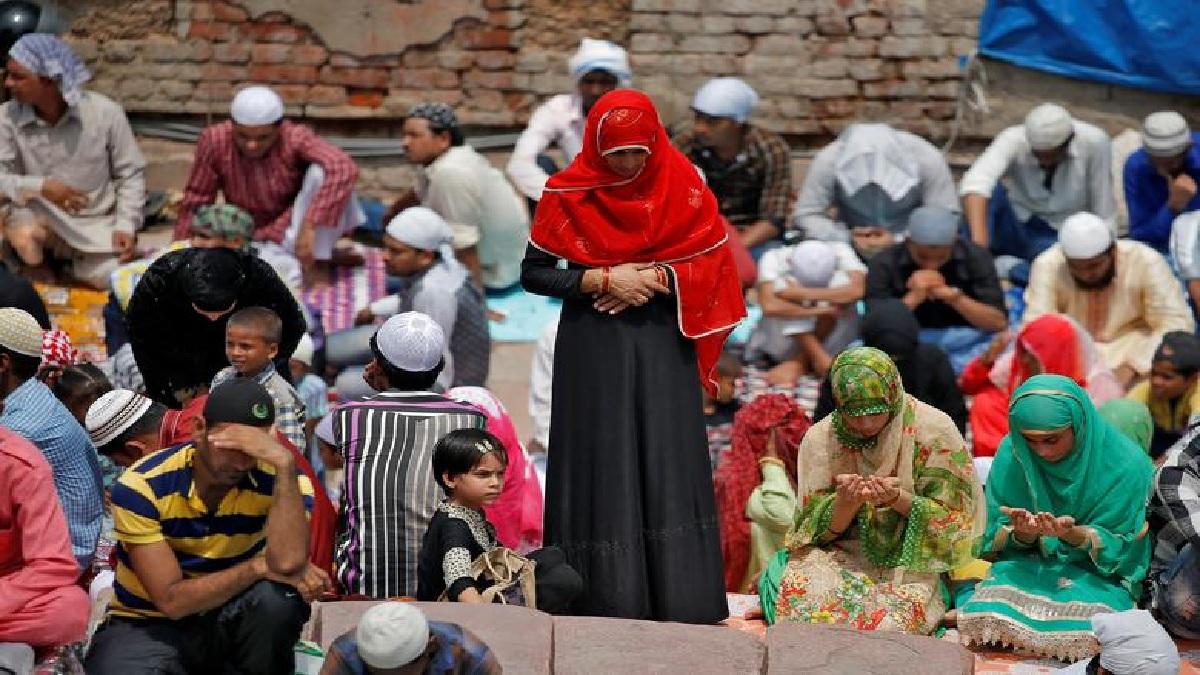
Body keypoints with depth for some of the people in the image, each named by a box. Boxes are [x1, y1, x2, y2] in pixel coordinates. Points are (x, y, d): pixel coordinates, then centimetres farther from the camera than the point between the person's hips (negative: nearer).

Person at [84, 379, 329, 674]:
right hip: (150, 626, -2)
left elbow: (287, 563, -33)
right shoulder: (141, 486, -18)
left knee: (280, 594, -31)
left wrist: (284, 463, -35)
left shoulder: (280, 481, -13)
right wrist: (258, 568, -24)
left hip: (227, 624, 2)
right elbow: (172, 600, -20)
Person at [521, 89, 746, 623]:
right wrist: (602, 280, -13)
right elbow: (533, 274, -2)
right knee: (602, 468, -2)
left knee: (667, 466, -2)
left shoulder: (681, 187, 0)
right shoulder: (568, 193, -3)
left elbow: (712, 263, 2)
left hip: (662, 345, 1)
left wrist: (657, 279, -13)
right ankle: (605, 598, 3)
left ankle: (679, 601, 1)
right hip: (592, 351, -1)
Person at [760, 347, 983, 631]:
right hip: (842, 553, 2)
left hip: (911, 561, -2)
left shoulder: (933, 431, -7)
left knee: (891, 619, -33)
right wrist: (845, 501, -23)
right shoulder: (820, 439, -1)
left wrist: (899, 499, -22)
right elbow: (820, 530, 0)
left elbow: (950, 519, -4)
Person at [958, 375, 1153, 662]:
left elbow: (1123, 550, -7)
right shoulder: (1012, 454, -5)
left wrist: (1072, 534, -28)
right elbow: (998, 540, 2)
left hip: (1099, 574, -1)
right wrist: (1023, 533, -23)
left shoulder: (1127, 464, -14)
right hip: (1029, 565, 1)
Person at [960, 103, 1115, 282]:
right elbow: (975, 184, -39)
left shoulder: (1095, 142, -18)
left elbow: (1104, 213, -8)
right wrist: (979, 242, -54)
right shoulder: (1014, 139, -21)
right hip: (1015, 229, 1)